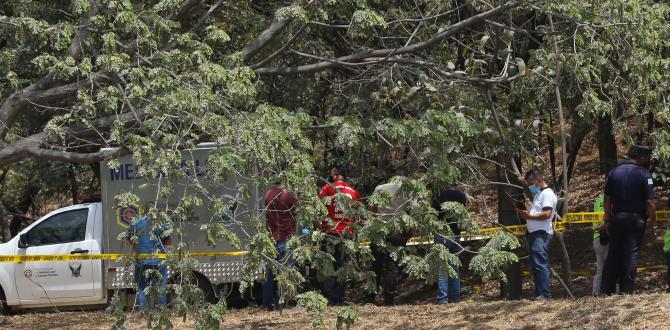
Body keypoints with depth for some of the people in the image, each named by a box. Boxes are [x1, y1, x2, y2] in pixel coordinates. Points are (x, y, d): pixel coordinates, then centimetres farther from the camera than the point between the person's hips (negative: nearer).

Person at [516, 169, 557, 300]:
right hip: (534, 234, 11)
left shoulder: (547, 194, -8)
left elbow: (547, 214, -19)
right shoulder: (538, 194, 24)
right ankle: (539, 293, 11)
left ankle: (545, 294, -19)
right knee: (535, 265, 9)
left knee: (540, 264, -16)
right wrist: (525, 214, 10)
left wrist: (529, 216, -18)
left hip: (542, 234, -11)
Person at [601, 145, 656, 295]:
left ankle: (607, 290, 12)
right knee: (631, 254, 0)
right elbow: (649, 202, -12)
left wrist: (607, 220, 11)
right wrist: (654, 221, -4)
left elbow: (607, 198, 7)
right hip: (636, 219, -4)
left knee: (613, 254, 11)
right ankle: (626, 290, -3)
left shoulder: (614, 172, 7)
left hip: (617, 217, 4)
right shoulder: (644, 174, -7)